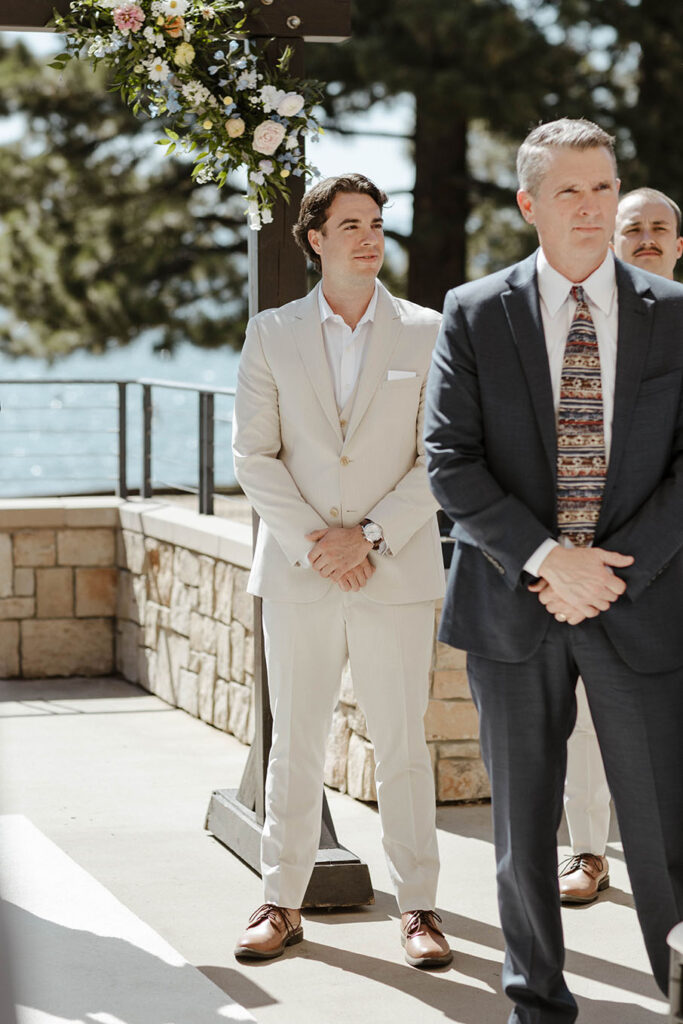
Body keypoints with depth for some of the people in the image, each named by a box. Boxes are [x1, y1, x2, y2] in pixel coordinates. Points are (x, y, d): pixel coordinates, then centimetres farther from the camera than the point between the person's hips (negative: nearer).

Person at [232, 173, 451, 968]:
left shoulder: (427, 334, 4)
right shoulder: (272, 335, 6)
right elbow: (253, 456, 2)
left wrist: (370, 535, -10)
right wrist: (312, 543, -9)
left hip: (396, 573, -1)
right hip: (298, 572, 1)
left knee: (402, 746, 2)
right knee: (294, 745, 6)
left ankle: (417, 907, 10)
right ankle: (283, 902, 15)